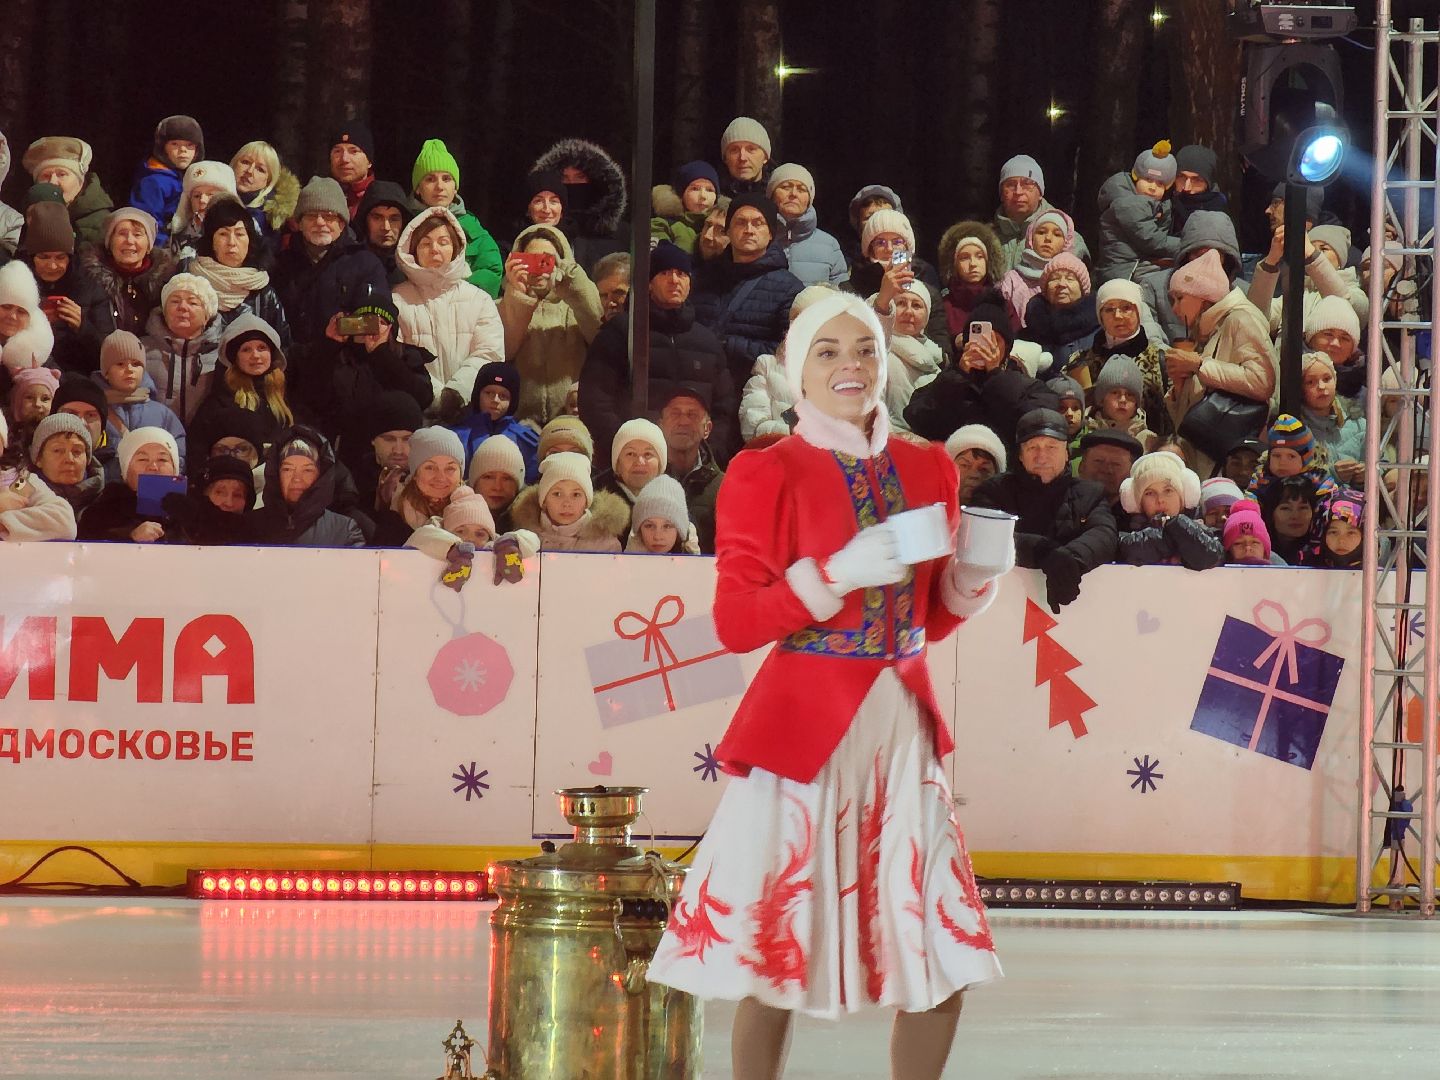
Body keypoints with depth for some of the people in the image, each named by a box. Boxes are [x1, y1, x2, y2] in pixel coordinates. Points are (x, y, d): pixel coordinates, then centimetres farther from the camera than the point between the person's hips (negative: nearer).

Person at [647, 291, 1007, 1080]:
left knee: (944, 958, 3)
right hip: (802, 729, -5)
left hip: (904, 726, 5)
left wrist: (976, 576, -1)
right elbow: (735, 624, -9)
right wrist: (838, 574, -20)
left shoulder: (929, 469, 12)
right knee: (775, 954, -3)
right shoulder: (766, 474, -3)